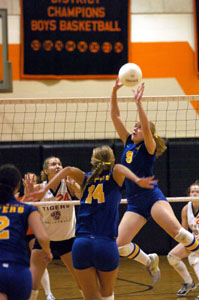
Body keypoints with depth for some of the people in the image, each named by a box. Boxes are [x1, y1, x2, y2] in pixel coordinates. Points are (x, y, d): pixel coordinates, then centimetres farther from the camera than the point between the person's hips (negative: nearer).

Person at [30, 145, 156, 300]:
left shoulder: (87, 179, 15)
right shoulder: (113, 178, 8)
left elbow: (69, 170, -1)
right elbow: (118, 168, -13)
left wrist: (44, 190, -1)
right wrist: (137, 180, -28)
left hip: (81, 245, 2)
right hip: (106, 245, -2)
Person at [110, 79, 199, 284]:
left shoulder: (149, 148, -3)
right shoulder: (128, 143, 12)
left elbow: (146, 128, -24)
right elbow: (115, 116, 7)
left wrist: (138, 102, -29)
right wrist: (114, 91, -3)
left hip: (152, 198, -6)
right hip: (134, 204, 6)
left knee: (178, 232, -24)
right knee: (119, 245, -6)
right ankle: (150, 261, 17)